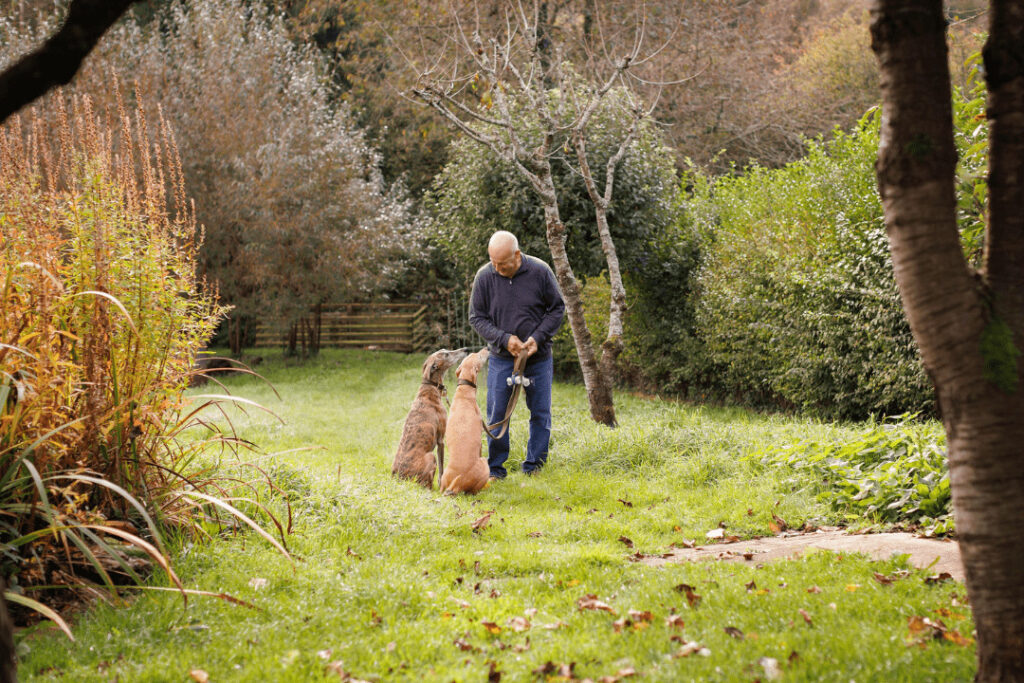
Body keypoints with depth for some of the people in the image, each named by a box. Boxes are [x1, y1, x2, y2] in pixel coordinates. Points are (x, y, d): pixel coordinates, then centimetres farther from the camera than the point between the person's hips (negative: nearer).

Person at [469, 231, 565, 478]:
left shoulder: (540, 272, -10)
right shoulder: (484, 277, -9)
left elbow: (557, 309, 0)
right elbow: (477, 318, -2)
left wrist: (538, 337, -13)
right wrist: (504, 339, -16)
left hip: (538, 357, 0)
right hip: (501, 358, 0)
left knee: (541, 413, 6)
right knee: (497, 414, 0)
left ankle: (534, 467, 18)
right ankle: (496, 469, 11)